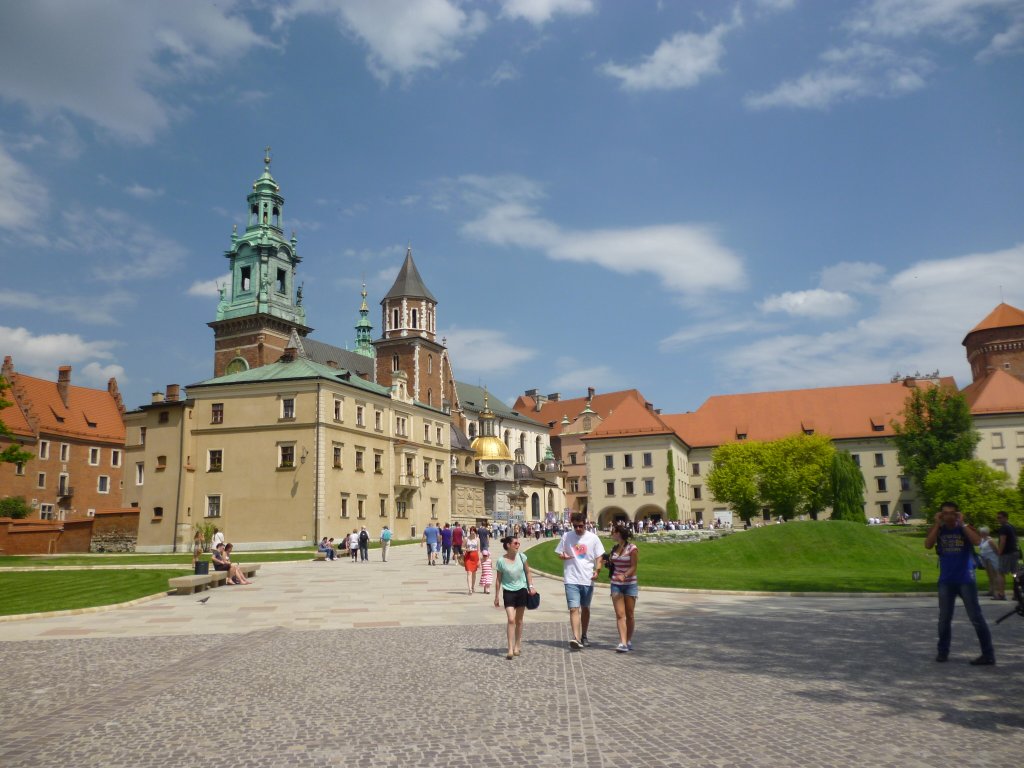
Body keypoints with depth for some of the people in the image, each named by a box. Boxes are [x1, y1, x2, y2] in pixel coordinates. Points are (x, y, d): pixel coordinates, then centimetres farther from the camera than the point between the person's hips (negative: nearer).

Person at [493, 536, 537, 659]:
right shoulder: (501, 561, -10)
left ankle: (517, 646, 25)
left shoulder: (521, 556, -3)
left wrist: (531, 586, 2)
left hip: (521, 590, 3)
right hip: (508, 592, -3)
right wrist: (496, 597, 0)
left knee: (519, 620, 10)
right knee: (511, 620, -13)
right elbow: (498, 580, -2)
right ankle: (510, 649, -11)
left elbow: (527, 572, 9)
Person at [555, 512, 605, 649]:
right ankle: (576, 639, -19)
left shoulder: (593, 538, 0)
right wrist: (563, 556, -14)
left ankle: (583, 636, 31)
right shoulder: (566, 536, 1)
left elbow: (599, 557, 3)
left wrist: (596, 570, -13)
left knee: (585, 608, 15)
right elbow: (559, 553, 9)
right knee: (574, 609, -13)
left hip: (587, 579, 1)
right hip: (571, 579, -1)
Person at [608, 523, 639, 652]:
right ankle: (623, 643, -11)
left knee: (629, 615, 6)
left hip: (630, 584, -4)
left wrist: (624, 575, -28)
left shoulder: (632, 548, -8)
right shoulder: (614, 549, 9)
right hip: (616, 584, 4)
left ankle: (629, 641, 20)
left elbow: (633, 567, -14)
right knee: (620, 614, -6)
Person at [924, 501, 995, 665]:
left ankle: (988, 654, 4)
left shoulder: (965, 528, -2)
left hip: (965, 580, -3)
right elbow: (928, 545, -14)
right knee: (944, 619, 10)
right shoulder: (938, 530, 3)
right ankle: (943, 651, 22)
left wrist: (962, 524, -17)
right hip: (946, 581, 3)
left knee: (976, 617, -3)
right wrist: (937, 524, -13)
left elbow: (977, 541, -22)